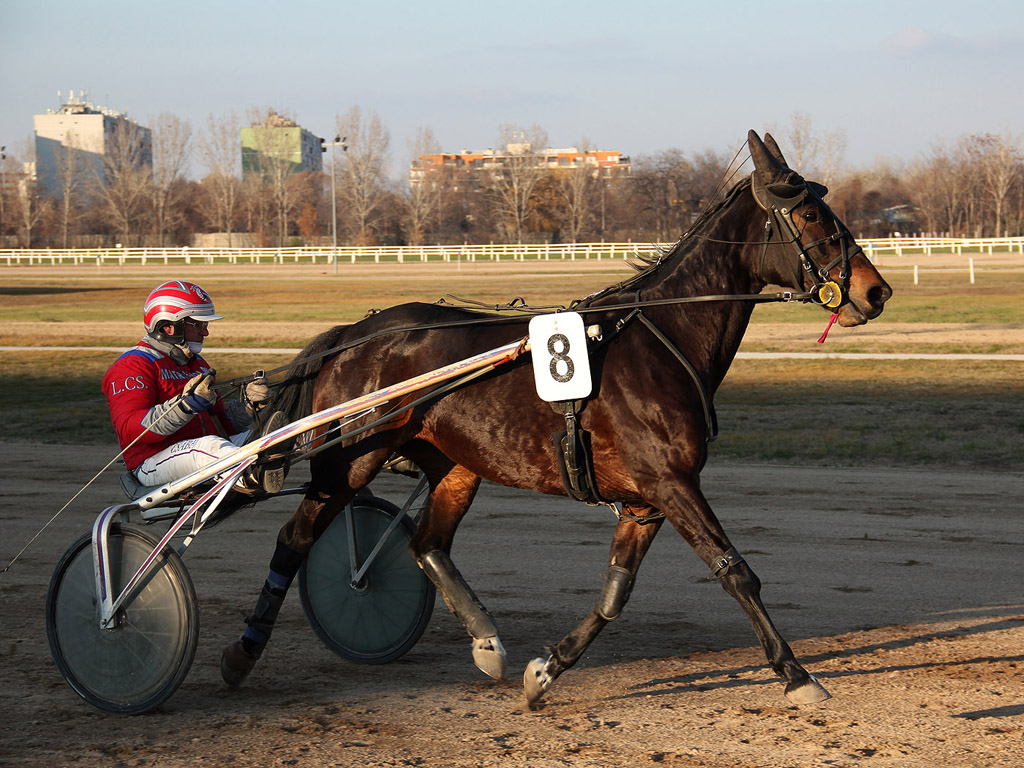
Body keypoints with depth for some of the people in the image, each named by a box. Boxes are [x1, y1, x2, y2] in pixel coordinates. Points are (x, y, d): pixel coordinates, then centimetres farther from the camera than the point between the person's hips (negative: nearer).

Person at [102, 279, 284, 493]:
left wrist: (248, 402, 2)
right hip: (154, 463, -9)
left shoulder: (197, 364, 27)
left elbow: (222, 422, 24)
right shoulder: (133, 366, -3)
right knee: (209, 446, -37)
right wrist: (185, 405, -31)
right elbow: (129, 431, -19)